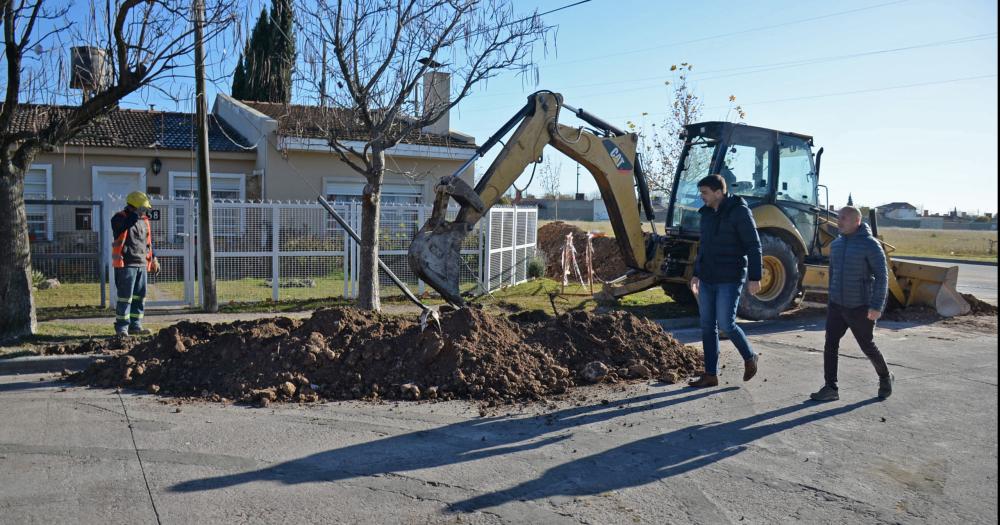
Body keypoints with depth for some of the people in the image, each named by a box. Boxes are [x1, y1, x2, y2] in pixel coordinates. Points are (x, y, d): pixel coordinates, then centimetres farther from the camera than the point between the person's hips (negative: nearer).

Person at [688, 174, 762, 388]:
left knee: (726, 324, -7)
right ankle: (710, 375, 14)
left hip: (730, 280, -7)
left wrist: (754, 277, -17)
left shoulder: (739, 211, -11)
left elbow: (754, 246, -13)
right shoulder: (707, 214, 11)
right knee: (707, 326, 6)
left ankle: (749, 358, 21)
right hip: (707, 280, 7)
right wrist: (696, 273, 21)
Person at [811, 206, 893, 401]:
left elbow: (882, 276, -14)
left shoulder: (870, 244, -12)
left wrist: (877, 306, -20)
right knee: (830, 345, -4)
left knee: (868, 346, 9)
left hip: (860, 308, -5)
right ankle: (830, 388, -1)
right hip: (836, 305, 5)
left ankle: (885, 378, 34)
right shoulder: (836, 244, 7)